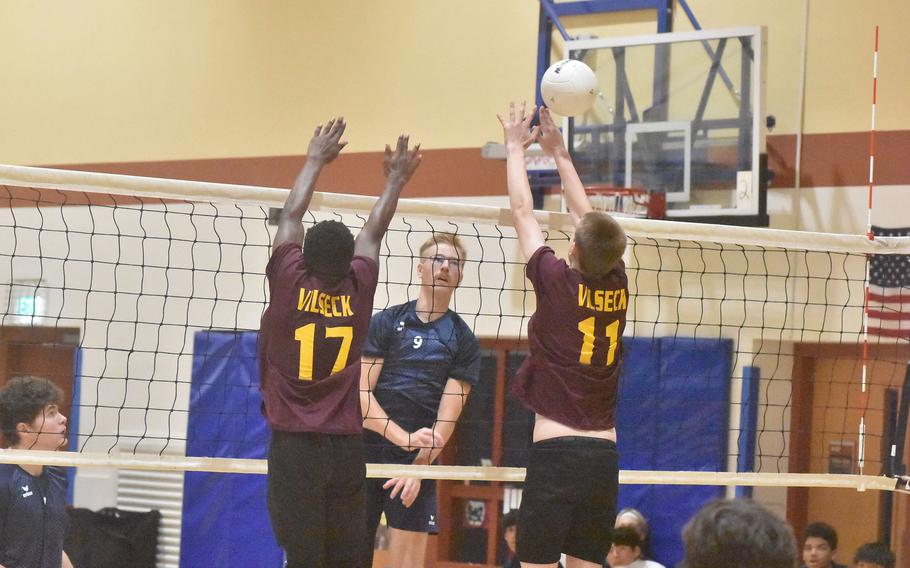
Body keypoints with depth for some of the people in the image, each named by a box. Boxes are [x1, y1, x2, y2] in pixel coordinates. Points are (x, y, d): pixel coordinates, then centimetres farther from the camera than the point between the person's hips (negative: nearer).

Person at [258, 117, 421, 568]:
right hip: (347, 446, 2)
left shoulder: (289, 285, -5)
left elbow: (291, 216, 10)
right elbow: (374, 231, 18)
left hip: (294, 445, -2)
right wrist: (394, 182, 34)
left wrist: (315, 161, 23)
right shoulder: (358, 291, 1)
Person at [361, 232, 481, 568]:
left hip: (419, 463, 0)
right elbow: (361, 393, -1)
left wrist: (419, 466, -11)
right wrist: (404, 437, -14)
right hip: (364, 452, 0)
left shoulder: (463, 340, 9)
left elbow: (448, 416, 2)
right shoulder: (385, 322, 8)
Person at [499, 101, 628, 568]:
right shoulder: (618, 287, 5)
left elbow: (522, 211, 5)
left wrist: (516, 148, 19)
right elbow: (586, 217, 19)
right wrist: (559, 153, 30)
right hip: (604, 456, 5)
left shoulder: (558, 282, -8)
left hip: (555, 451, -5)